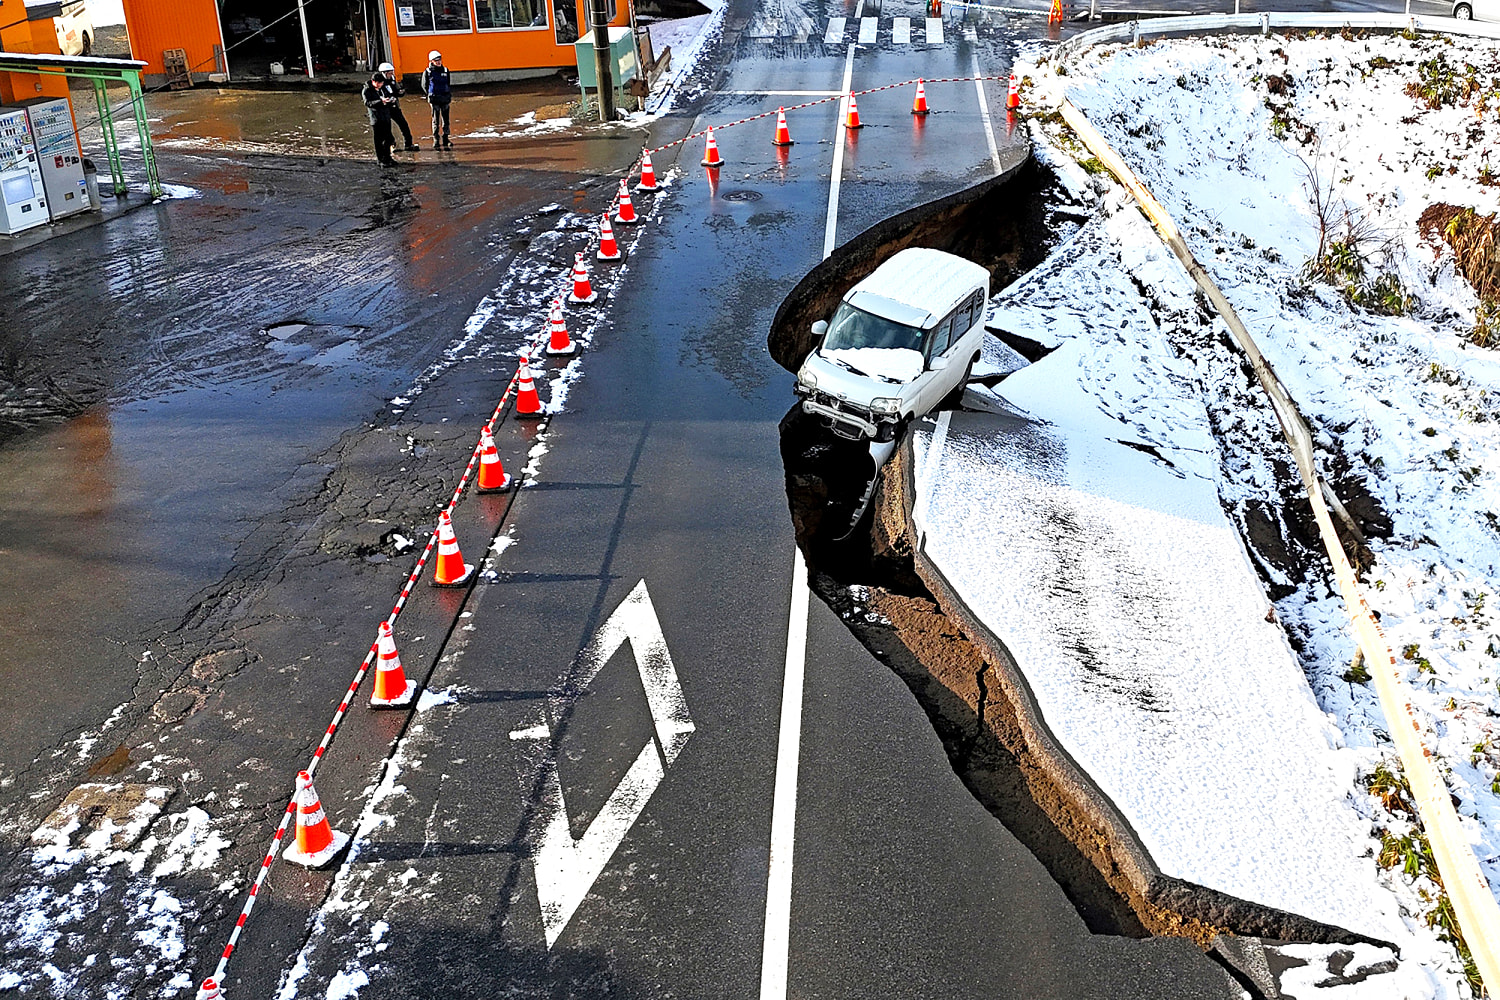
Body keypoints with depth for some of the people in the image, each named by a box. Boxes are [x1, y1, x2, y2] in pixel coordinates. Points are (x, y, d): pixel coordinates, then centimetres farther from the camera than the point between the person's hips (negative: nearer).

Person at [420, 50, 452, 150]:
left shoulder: (445, 70, 9)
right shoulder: (427, 72, 0)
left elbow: (449, 85, 16)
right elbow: (424, 86, 5)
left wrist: (450, 98, 9)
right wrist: (430, 96, -1)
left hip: (445, 99, 3)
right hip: (435, 100, -3)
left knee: (445, 120, 6)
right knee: (435, 120, -1)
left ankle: (445, 139, 15)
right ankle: (436, 140, 4)